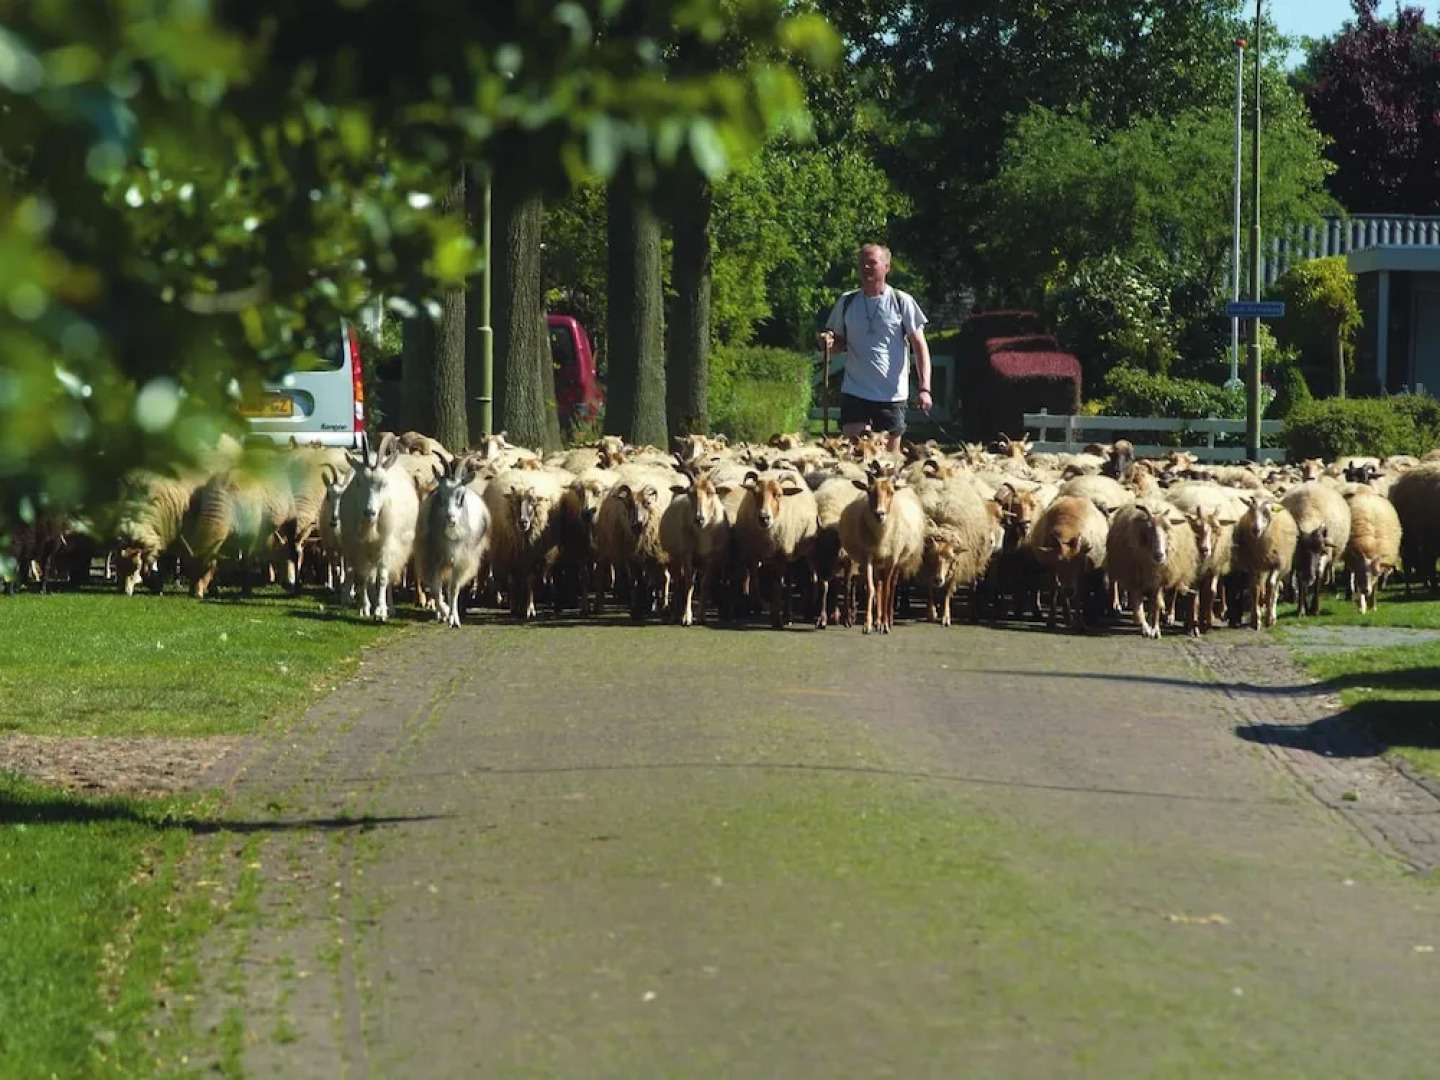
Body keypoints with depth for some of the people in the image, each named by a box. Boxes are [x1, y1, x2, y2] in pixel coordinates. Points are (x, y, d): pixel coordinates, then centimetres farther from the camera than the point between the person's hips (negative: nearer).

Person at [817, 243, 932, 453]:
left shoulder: (902, 302, -2)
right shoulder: (847, 302, 6)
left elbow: (920, 346, -1)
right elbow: (839, 341, 16)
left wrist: (925, 388, -11)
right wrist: (828, 343, -9)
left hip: (892, 395, -2)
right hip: (854, 393, 2)